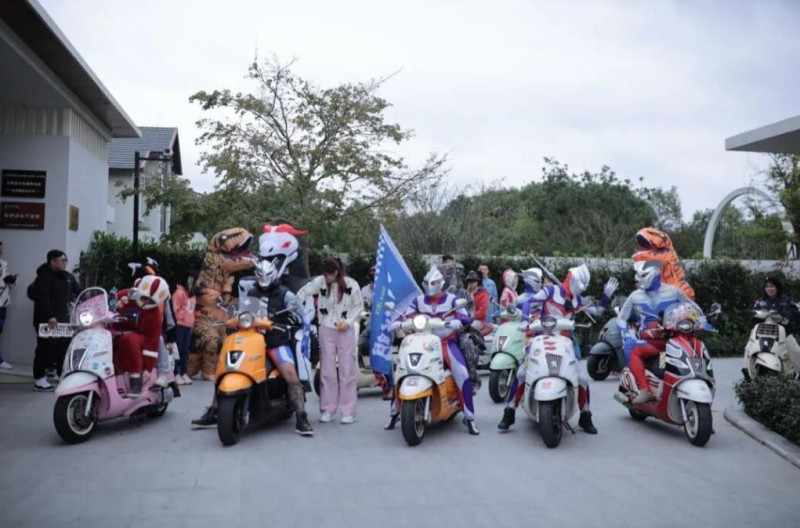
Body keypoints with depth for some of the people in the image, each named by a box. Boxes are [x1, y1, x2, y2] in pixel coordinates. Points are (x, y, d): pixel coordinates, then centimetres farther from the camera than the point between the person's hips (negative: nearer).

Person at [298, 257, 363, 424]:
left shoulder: (351, 285, -10)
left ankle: (348, 411, 5)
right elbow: (303, 292, 0)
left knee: (347, 371, 0)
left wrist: (348, 322, -12)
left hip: (346, 331, -2)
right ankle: (328, 409, 17)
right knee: (327, 371, 7)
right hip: (326, 330, 2)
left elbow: (359, 306, 0)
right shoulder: (320, 281, -5)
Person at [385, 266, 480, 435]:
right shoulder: (419, 300, 7)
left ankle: (469, 418, -10)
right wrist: (397, 322, -21)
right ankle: (394, 412, 9)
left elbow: (465, 317, -11)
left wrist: (457, 322, -34)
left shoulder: (451, 299, -2)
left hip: (447, 342, -2)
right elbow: (405, 314, 2)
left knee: (462, 374, -22)